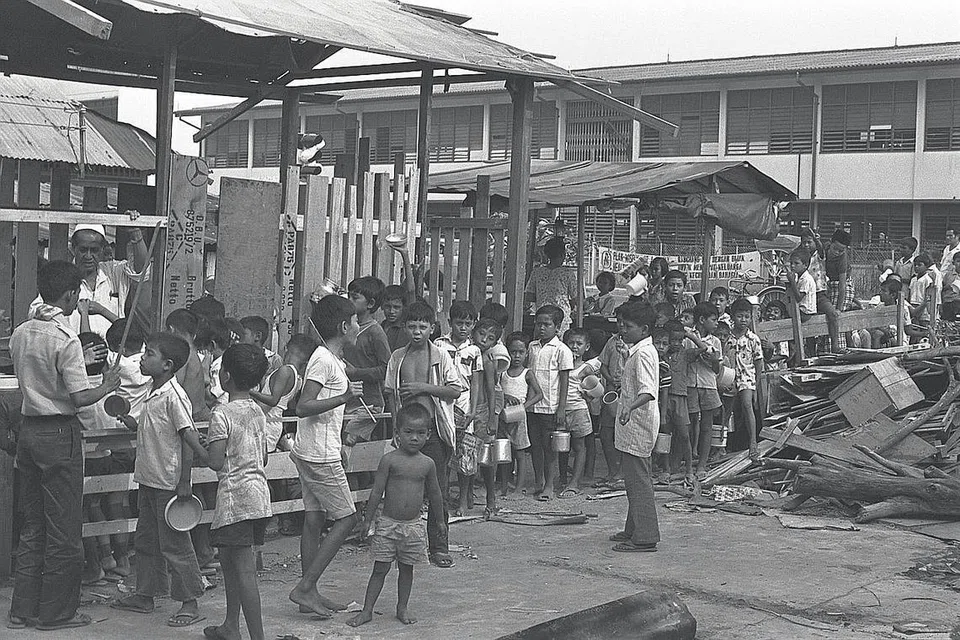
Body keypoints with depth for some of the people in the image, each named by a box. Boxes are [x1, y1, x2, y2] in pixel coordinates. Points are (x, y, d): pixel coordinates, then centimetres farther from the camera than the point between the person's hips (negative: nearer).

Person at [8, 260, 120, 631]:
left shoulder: (20, 334, 7)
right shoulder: (66, 339, -17)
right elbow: (80, 397, -18)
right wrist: (108, 385, 0)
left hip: (28, 430, 8)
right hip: (59, 434, -8)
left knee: (31, 526, 15)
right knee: (63, 530, 2)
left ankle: (23, 608, 18)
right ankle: (55, 612, 8)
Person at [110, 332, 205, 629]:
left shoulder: (174, 396, -18)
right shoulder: (154, 393, 10)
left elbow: (188, 438, -21)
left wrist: (184, 482, -22)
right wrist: (133, 424, 7)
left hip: (169, 484, -10)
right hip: (148, 479, 10)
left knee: (174, 544, -3)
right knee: (146, 539, 17)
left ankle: (190, 603, 5)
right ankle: (144, 595, 29)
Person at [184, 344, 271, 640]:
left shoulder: (222, 414, -13)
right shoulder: (257, 411, 11)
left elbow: (215, 462, -16)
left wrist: (194, 442, -2)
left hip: (235, 495, -9)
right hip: (259, 492, 9)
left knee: (244, 570, -9)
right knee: (228, 559, 22)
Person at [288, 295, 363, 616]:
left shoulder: (331, 358, 14)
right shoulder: (324, 360, -17)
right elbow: (303, 407, -24)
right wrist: (343, 397, -26)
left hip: (310, 453, 10)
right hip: (321, 456, -10)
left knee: (314, 520, 10)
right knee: (346, 518, -4)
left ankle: (310, 593, 14)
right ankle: (305, 588, -3)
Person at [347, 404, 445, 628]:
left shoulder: (427, 464, 1)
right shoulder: (389, 460, -9)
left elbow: (434, 493, 14)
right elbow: (376, 491, -7)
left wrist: (439, 519, 20)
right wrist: (368, 520, -7)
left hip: (413, 525, 2)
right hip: (387, 523, -2)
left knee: (406, 568, 12)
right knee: (380, 568, 1)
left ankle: (403, 608, 25)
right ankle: (367, 610, 6)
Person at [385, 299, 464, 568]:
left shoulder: (440, 356, 1)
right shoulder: (398, 357, 9)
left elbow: (456, 390, -4)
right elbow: (391, 392, 12)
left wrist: (423, 387, -12)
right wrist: (397, 423, 1)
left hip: (434, 428, -2)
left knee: (437, 490, -1)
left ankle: (439, 547, 5)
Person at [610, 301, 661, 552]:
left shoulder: (643, 353, -18)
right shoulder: (638, 351, 14)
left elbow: (648, 391, -31)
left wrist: (629, 408, -46)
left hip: (638, 424, -11)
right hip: (634, 423, 11)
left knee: (638, 480, -8)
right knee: (635, 479, 17)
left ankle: (645, 537, -6)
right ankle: (633, 529, 26)